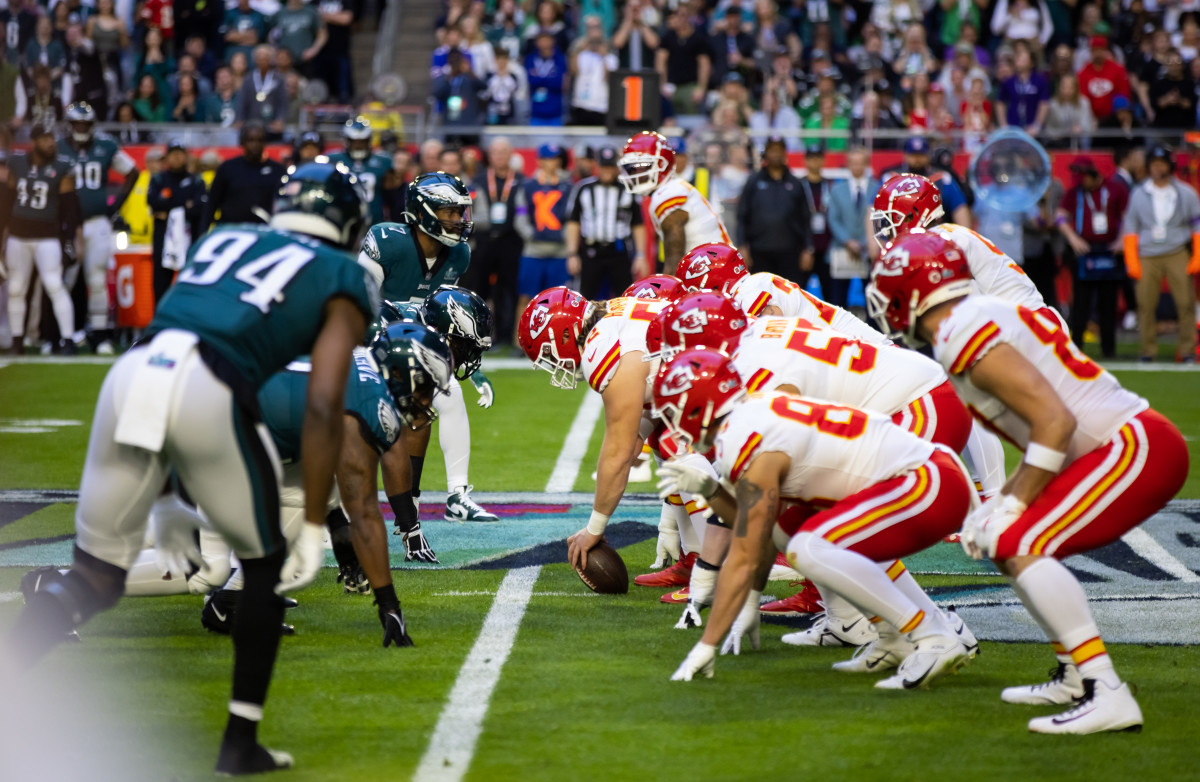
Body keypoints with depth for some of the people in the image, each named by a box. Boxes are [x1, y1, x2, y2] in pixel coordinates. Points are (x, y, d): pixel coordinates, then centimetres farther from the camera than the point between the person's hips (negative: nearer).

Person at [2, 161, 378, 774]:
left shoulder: (223, 240, 33)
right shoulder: (343, 281, 18)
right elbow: (322, 408, 4)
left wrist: (167, 500, 34)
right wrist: (314, 529, 5)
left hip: (132, 375, 4)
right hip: (210, 394, -4)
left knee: (95, 577, 15)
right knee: (266, 564, 20)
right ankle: (240, 743, 22)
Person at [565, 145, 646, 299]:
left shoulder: (628, 190, 5)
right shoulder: (583, 188, 6)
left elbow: (638, 225, 8)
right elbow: (573, 222, 8)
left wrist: (640, 256, 1)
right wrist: (572, 254, 2)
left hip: (620, 253, -1)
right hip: (591, 252, 1)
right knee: (586, 299, 2)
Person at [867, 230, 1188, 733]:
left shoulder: (964, 333, -13)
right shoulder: (989, 318, 18)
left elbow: (1054, 421, -20)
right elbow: (1044, 431, 22)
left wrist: (1011, 507, -12)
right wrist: (999, 506, 17)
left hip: (1136, 445, -10)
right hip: (1134, 443, 10)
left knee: (1021, 548, -18)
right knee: (1011, 546, 16)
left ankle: (1107, 695, -24)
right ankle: (1076, 680, 19)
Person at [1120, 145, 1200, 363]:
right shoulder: (1138, 194, 10)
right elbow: (1130, 229, 10)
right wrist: (1131, 261, 2)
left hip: (1177, 255, -1)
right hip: (1147, 258, 1)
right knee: (1145, 304, -5)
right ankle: (1148, 351, 2)